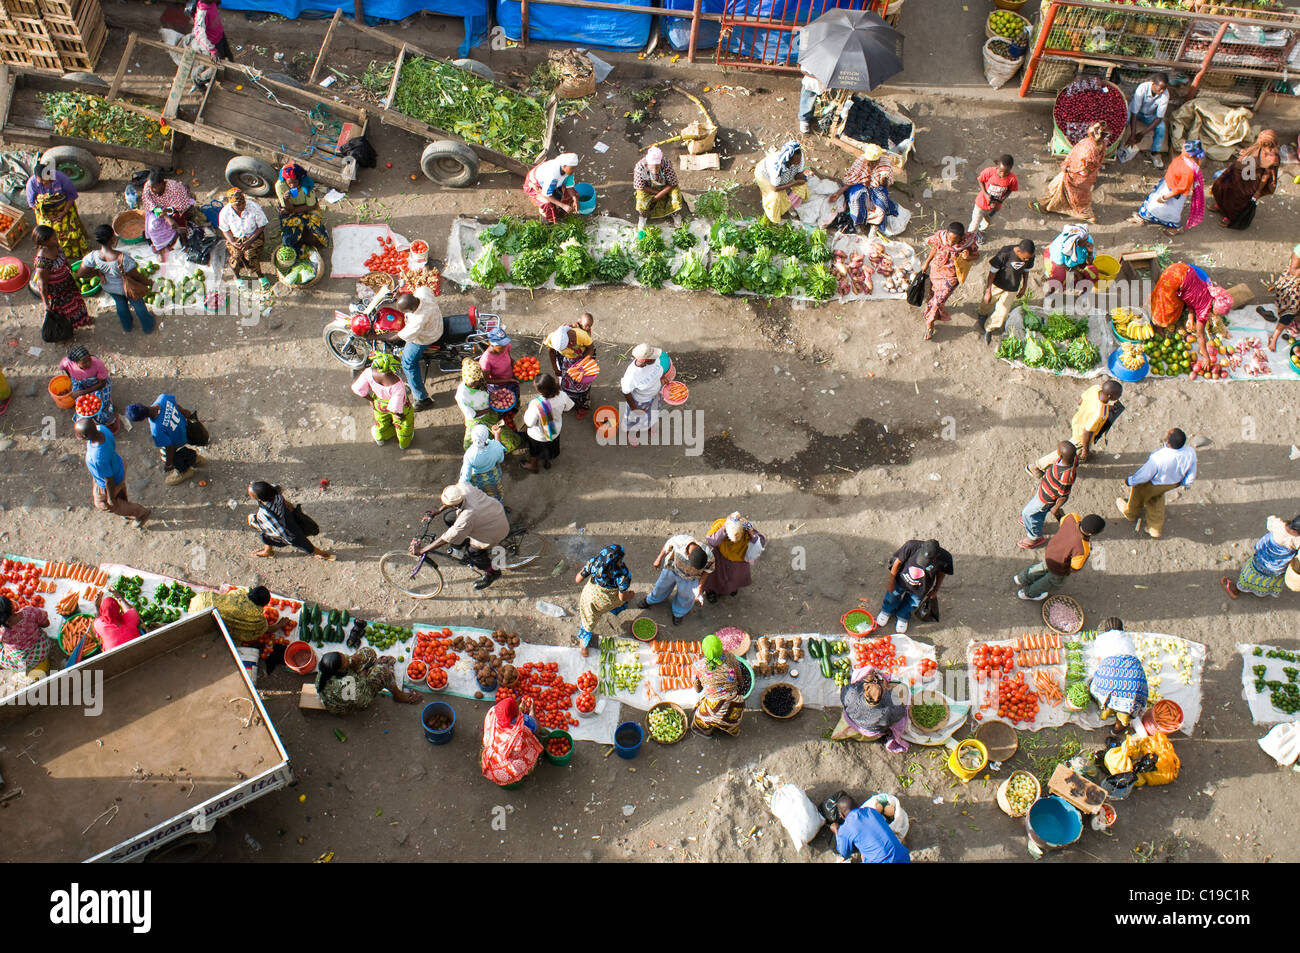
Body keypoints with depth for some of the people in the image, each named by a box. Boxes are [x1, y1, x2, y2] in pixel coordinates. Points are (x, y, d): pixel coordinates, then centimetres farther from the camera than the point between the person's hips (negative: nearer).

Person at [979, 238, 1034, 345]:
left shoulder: (1030, 256, -20)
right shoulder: (1005, 253, -33)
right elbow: (992, 272, -23)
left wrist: (1024, 287, 12)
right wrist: (988, 291, -19)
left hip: (1012, 289, 2)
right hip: (996, 284, -2)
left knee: (1003, 312, 2)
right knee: (987, 304, 24)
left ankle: (989, 329, 29)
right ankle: (983, 314, 60)